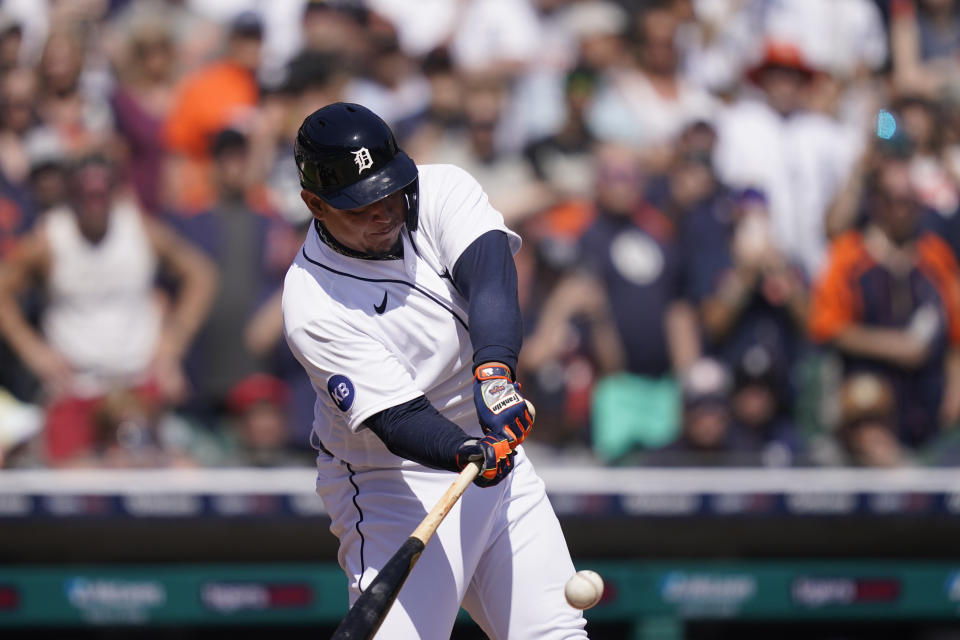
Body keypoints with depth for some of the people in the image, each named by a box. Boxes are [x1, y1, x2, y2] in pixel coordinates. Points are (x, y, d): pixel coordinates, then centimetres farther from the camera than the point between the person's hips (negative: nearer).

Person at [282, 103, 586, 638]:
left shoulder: (442, 191, -8)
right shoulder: (312, 306, -21)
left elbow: (489, 274, -26)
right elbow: (396, 417, -27)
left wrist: (495, 369, -45)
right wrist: (467, 453, -47)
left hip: (496, 448, 5)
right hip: (395, 486, -5)